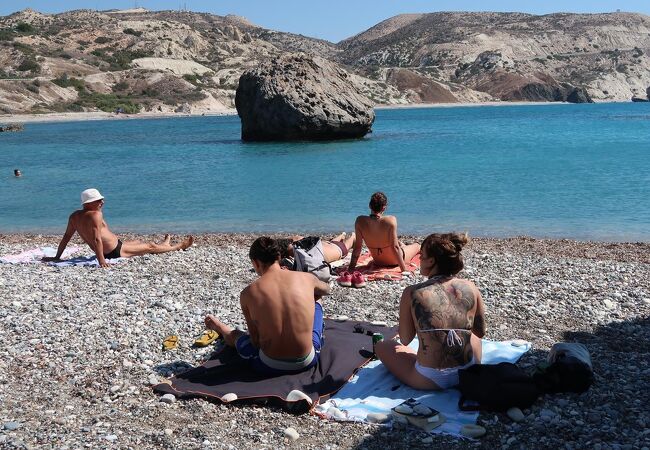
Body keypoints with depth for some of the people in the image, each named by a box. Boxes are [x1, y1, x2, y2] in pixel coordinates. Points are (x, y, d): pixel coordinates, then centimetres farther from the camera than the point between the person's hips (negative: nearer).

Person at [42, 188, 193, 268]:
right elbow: (97, 239, -34)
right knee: (150, 246, 10)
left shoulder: (75, 216, 0)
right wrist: (101, 260, -37)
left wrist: (57, 257, 8)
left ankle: (164, 245, 56)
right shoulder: (96, 215, -26)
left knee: (138, 242, 32)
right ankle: (178, 246, 31)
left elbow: (66, 237, 4)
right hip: (115, 251, -9)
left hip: (110, 249, 9)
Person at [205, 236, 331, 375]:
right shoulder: (306, 278, -7)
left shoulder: (248, 294, -10)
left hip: (270, 367, -1)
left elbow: (255, 341, -3)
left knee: (234, 335, 32)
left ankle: (219, 327, 68)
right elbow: (326, 290, 19)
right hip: (307, 362, 1)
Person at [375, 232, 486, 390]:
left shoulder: (412, 294, -12)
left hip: (429, 381, -4)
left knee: (381, 346, 22)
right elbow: (481, 333, 7)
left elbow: (405, 340, -2)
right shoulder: (470, 288, -5)